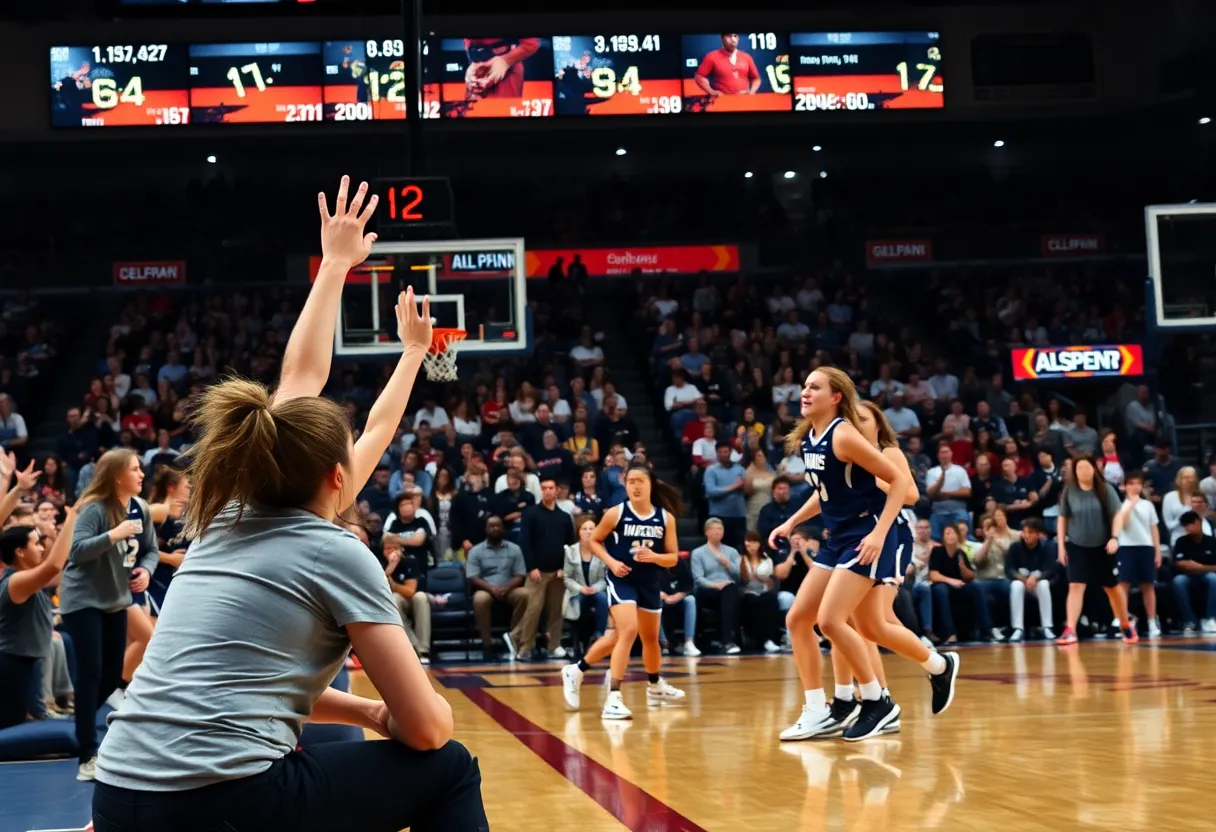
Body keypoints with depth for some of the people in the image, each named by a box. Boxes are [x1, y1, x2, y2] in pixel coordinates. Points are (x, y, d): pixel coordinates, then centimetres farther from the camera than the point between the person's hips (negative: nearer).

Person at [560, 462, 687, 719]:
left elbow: (673, 557, 0)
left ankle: (655, 687, 48)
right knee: (628, 631, -23)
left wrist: (654, 556, -20)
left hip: (650, 583, 5)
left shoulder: (666, 518, -4)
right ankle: (613, 699, -24)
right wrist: (611, 562, -14)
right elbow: (595, 541, 2)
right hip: (621, 580, -5)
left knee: (651, 637, 23)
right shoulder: (616, 513, -11)